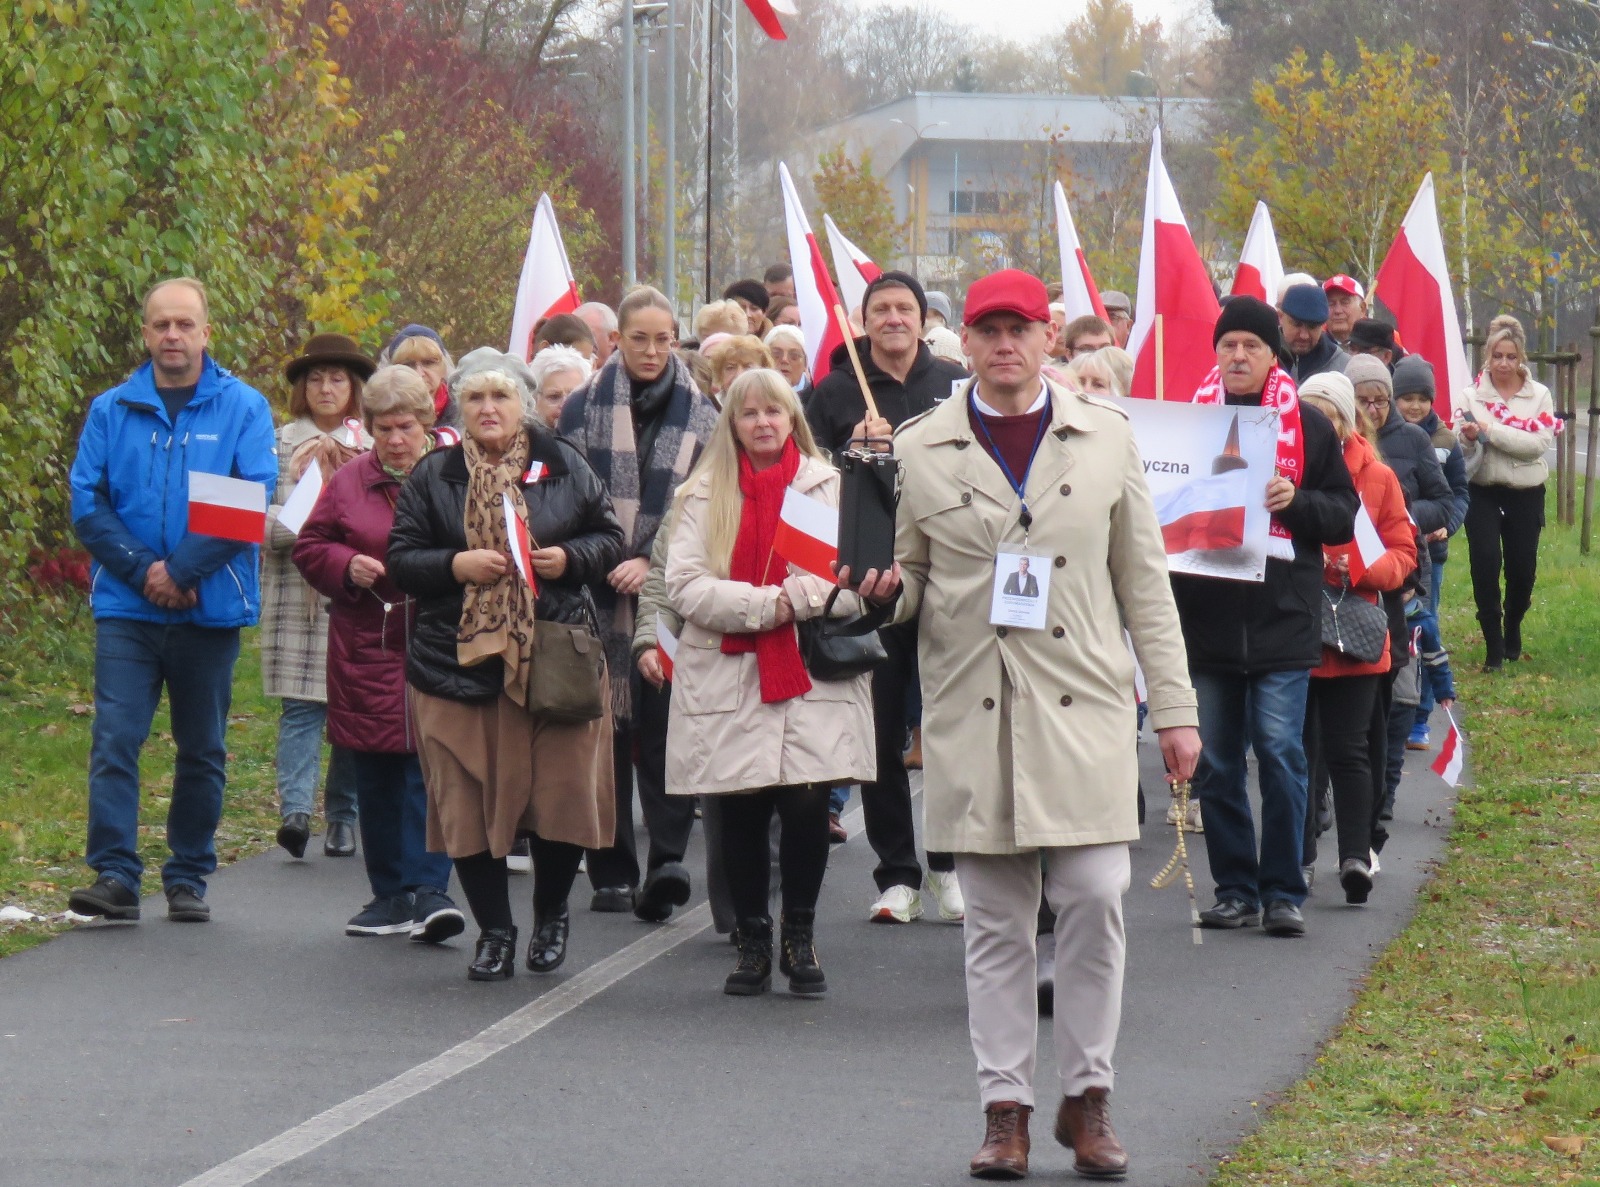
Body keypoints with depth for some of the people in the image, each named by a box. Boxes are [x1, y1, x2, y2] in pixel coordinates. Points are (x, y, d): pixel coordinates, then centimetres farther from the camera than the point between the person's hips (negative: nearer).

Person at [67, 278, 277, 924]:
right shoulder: (111, 409, 6)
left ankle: (188, 878, 17)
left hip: (210, 608, 0)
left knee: (203, 750, 8)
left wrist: (181, 570, -16)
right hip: (126, 606, 0)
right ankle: (114, 875, -10)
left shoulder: (243, 407, 1)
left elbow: (253, 504, -8)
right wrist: (144, 570, -13)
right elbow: (88, 503, 0)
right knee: (115, 740, -11)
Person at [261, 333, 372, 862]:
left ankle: (343, 815, 11)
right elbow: (261, 517, -1)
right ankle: (295, 809, -21)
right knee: (302, 704, -11)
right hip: (297, 593, -2)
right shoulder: (282, 444, 8)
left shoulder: (371, 447, 13)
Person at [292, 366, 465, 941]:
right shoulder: (349, 481, 9)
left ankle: (429, 889, -9)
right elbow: (310, 548, 14)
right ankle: (392, 895, 18)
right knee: (375, 776, 8)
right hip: (366, 651, 4)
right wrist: (346, 566, -5)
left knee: (427, 767, -9)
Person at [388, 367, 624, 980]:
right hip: (460, 663, 0)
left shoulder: (566, 468, 8)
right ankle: (494, 931, 13)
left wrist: (571, 558, -8)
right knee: (469, 804, 0)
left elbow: (610, 538, 12)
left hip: (555, 660, 0)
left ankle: (551, 916, 23)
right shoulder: (433, 477, 6)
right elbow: (401, 559, 4)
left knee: (562, 794, 0)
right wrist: (456, 565, -13)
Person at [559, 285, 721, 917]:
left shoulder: (698, 414, 7)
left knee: (659, 723, -12)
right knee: (604, 729, 2)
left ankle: (667, 858, -17)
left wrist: (650, 563, -11)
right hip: (597, 596, 1)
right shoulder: (584, 407, 7)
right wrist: (596, 564, -8)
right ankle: (612, 872, 7)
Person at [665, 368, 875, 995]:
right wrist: (766, 605, -14)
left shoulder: (830, 487, 9)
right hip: (728, 679, 1)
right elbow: (685, 586, -3)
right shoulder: (704, 496, 9)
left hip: (814, 676, 0)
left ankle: (799, 938, 11)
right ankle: (752, 942, 16)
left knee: (807, 807, -7)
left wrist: (793, 600, -16)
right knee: (742, 815, 1)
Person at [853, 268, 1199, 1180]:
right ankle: (1006, 1107, 11)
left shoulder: (1106, 437, 8)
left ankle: (1088, 1097, 8)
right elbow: (908, 581, 13)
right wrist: (881, 589, -12)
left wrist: (1175, 707, 7)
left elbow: (1144, 582, 10)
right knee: (997, 919, 3)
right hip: (973, 711, 0)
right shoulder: (920, 449, 7)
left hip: (1084, 706, 0)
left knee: (1094, 898, -7)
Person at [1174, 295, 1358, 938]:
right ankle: (1234, 887, 14)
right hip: (1205, 615, 2)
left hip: (1282, 617, -2)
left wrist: (1296, 502, -13)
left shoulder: (1309, 426, 4)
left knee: (1280, 754, -6)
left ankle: (1283, 891, 2)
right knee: (1215, 763, 6)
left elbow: (1344, 516, 5)